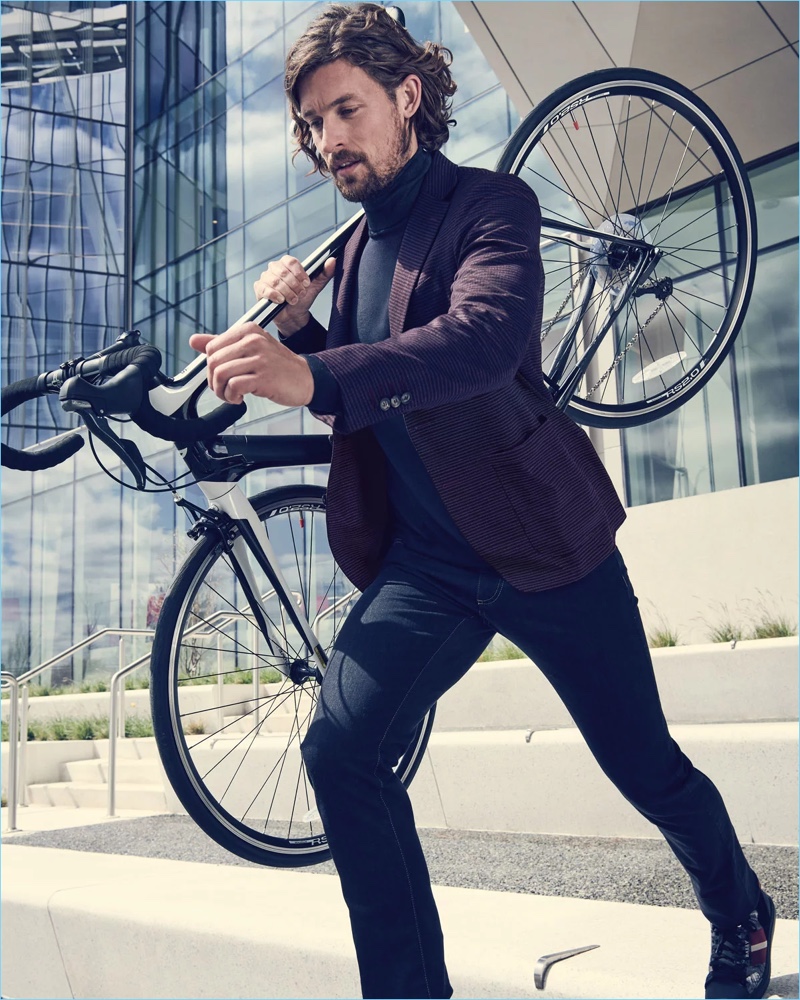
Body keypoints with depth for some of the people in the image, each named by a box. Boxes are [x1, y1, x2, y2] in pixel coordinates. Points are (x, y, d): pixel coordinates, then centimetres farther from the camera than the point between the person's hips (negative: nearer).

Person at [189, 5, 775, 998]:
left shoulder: (488, 204, -9)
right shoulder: (354, 243, 11)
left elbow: (486, 337, -30)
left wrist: (316, 377, -43)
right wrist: (296, 325, -3)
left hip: (542, 545, -5)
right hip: (421, 561, 5)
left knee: (646, 767, 9)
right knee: (339, 749, -12)